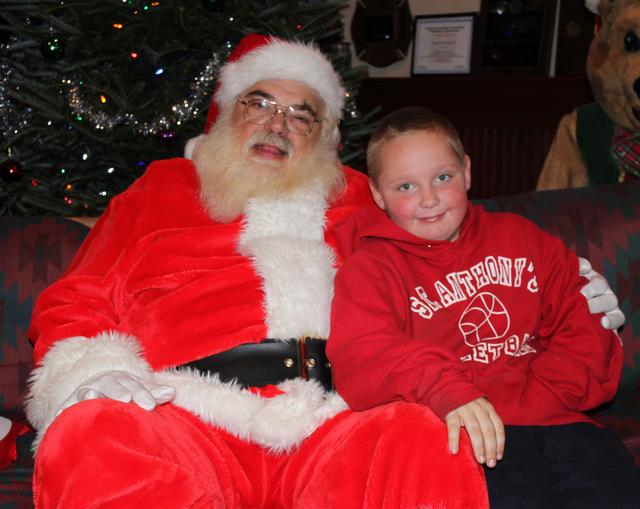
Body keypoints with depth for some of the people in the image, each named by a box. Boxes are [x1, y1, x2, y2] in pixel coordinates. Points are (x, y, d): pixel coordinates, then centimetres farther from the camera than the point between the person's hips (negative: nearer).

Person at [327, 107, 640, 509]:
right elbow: (361, 353, -10)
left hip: (552, 417, 4)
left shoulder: (521, 238, 22)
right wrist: (447, 390, -29)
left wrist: (533, 398, -1)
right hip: (465, 431, -4)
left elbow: (583, 321, 17)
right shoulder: (369, 268, 9)